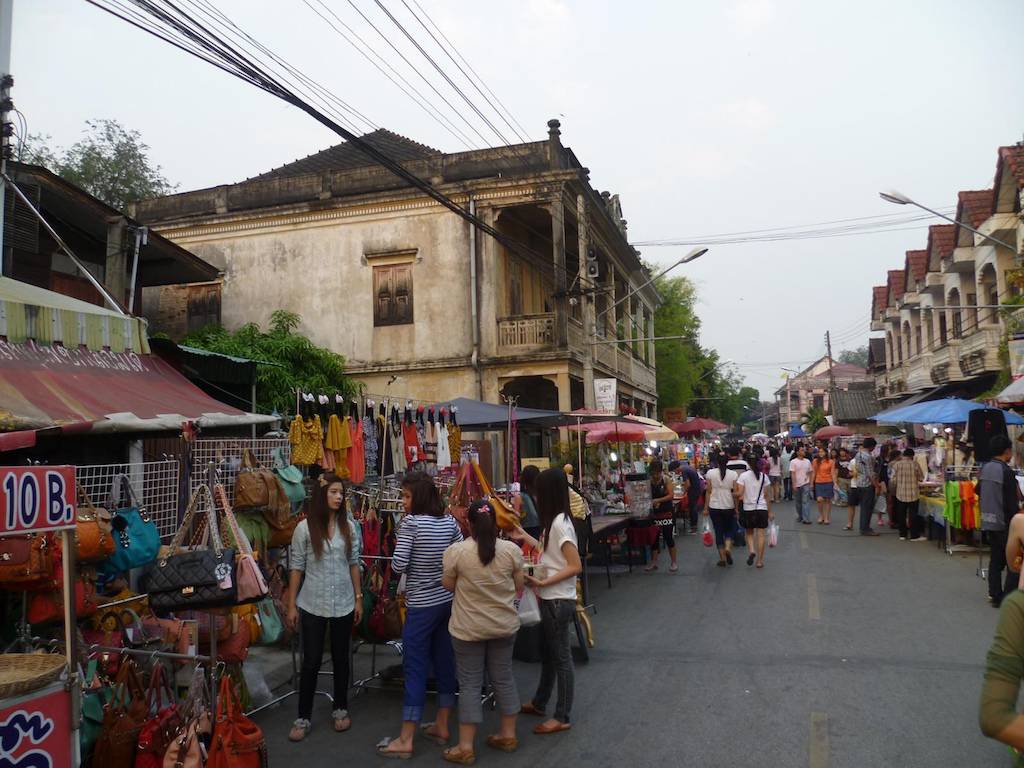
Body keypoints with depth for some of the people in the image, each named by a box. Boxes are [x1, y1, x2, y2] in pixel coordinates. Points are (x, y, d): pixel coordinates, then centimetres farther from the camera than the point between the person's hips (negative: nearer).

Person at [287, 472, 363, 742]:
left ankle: (341, 709, 30)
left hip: (343, 604, 2)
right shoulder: (304, 527, -8)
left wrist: (358, 598, 5)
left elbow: (353, 564, 6)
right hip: (313, 605, -2)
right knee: (311, 661, 4)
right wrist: (291, 605, -5)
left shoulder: (348, 526, 0)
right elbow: (296, 567, -5)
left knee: (341, 658, 14)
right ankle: (303, 717, 18)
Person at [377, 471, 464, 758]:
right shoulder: (449, 521, 2)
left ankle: (405, 740, 8)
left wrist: (400, 542, 1)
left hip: (421, 605, -6)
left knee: (415, 668, 0)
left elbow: (398, 566, -17)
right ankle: (441, 726, 26)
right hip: (448, 601, 6)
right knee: (445, 662, 14)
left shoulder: (410, 522, -16)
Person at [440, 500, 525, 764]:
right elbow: (519, 587, 3)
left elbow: (449, 586, -3)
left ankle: (465, 748, 11)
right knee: (503, 678, 16)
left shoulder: (456, 551, -16)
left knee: (470, 684, 5)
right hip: (504, 625, 3)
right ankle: (508, 735, 27)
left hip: (468, 629, -3)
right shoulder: (511, 550, -8)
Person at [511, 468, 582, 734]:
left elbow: (575, 566, -23)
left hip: (558, 600, -10)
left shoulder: (560, 523, -21)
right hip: (551, 599, 10)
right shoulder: (555, 521, 7)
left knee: (560, 657, 3)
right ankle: (539, 703, 38)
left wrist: (542, 582, -24)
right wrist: (525, 537, 20)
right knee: (548, 653, 22)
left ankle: (562, 718, 16)